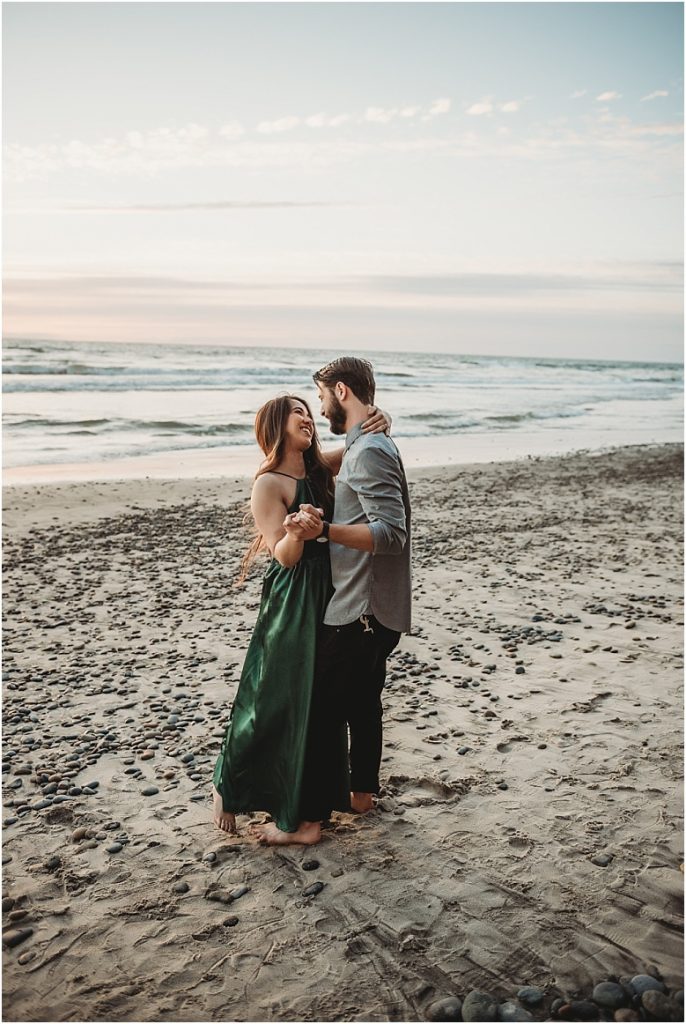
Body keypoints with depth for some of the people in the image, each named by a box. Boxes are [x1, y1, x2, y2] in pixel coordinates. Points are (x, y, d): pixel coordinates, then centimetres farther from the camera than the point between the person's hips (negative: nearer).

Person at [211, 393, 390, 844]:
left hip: (329, 597, 8)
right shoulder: (269, 484, -13)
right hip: (292, 603, -7)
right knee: (277, 701, 1)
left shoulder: (320, 468, 7)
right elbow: (285, 556, -17)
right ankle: (228, 788, 23)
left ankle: (307, 804, 30)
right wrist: (296, 530, -39)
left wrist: (381, 421, -8)